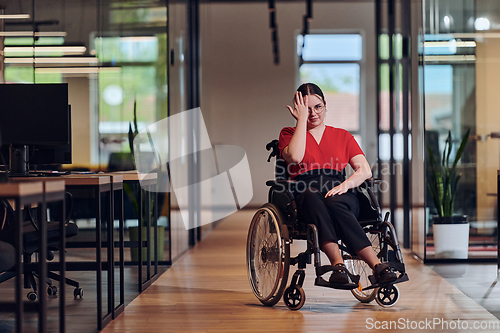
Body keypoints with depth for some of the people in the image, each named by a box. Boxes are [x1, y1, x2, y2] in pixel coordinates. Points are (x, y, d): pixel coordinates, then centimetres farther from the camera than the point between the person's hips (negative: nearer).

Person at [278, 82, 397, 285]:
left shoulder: (342, 136, 25)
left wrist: (346, 184, -11)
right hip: (306, 197, -1)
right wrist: (302, 119, 2)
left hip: (341, 196, 1)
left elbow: (365, 170, 11)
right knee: (312, 196, -38)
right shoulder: (289, 134, 20)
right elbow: (295, 157, -5)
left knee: (333, 202, -37)